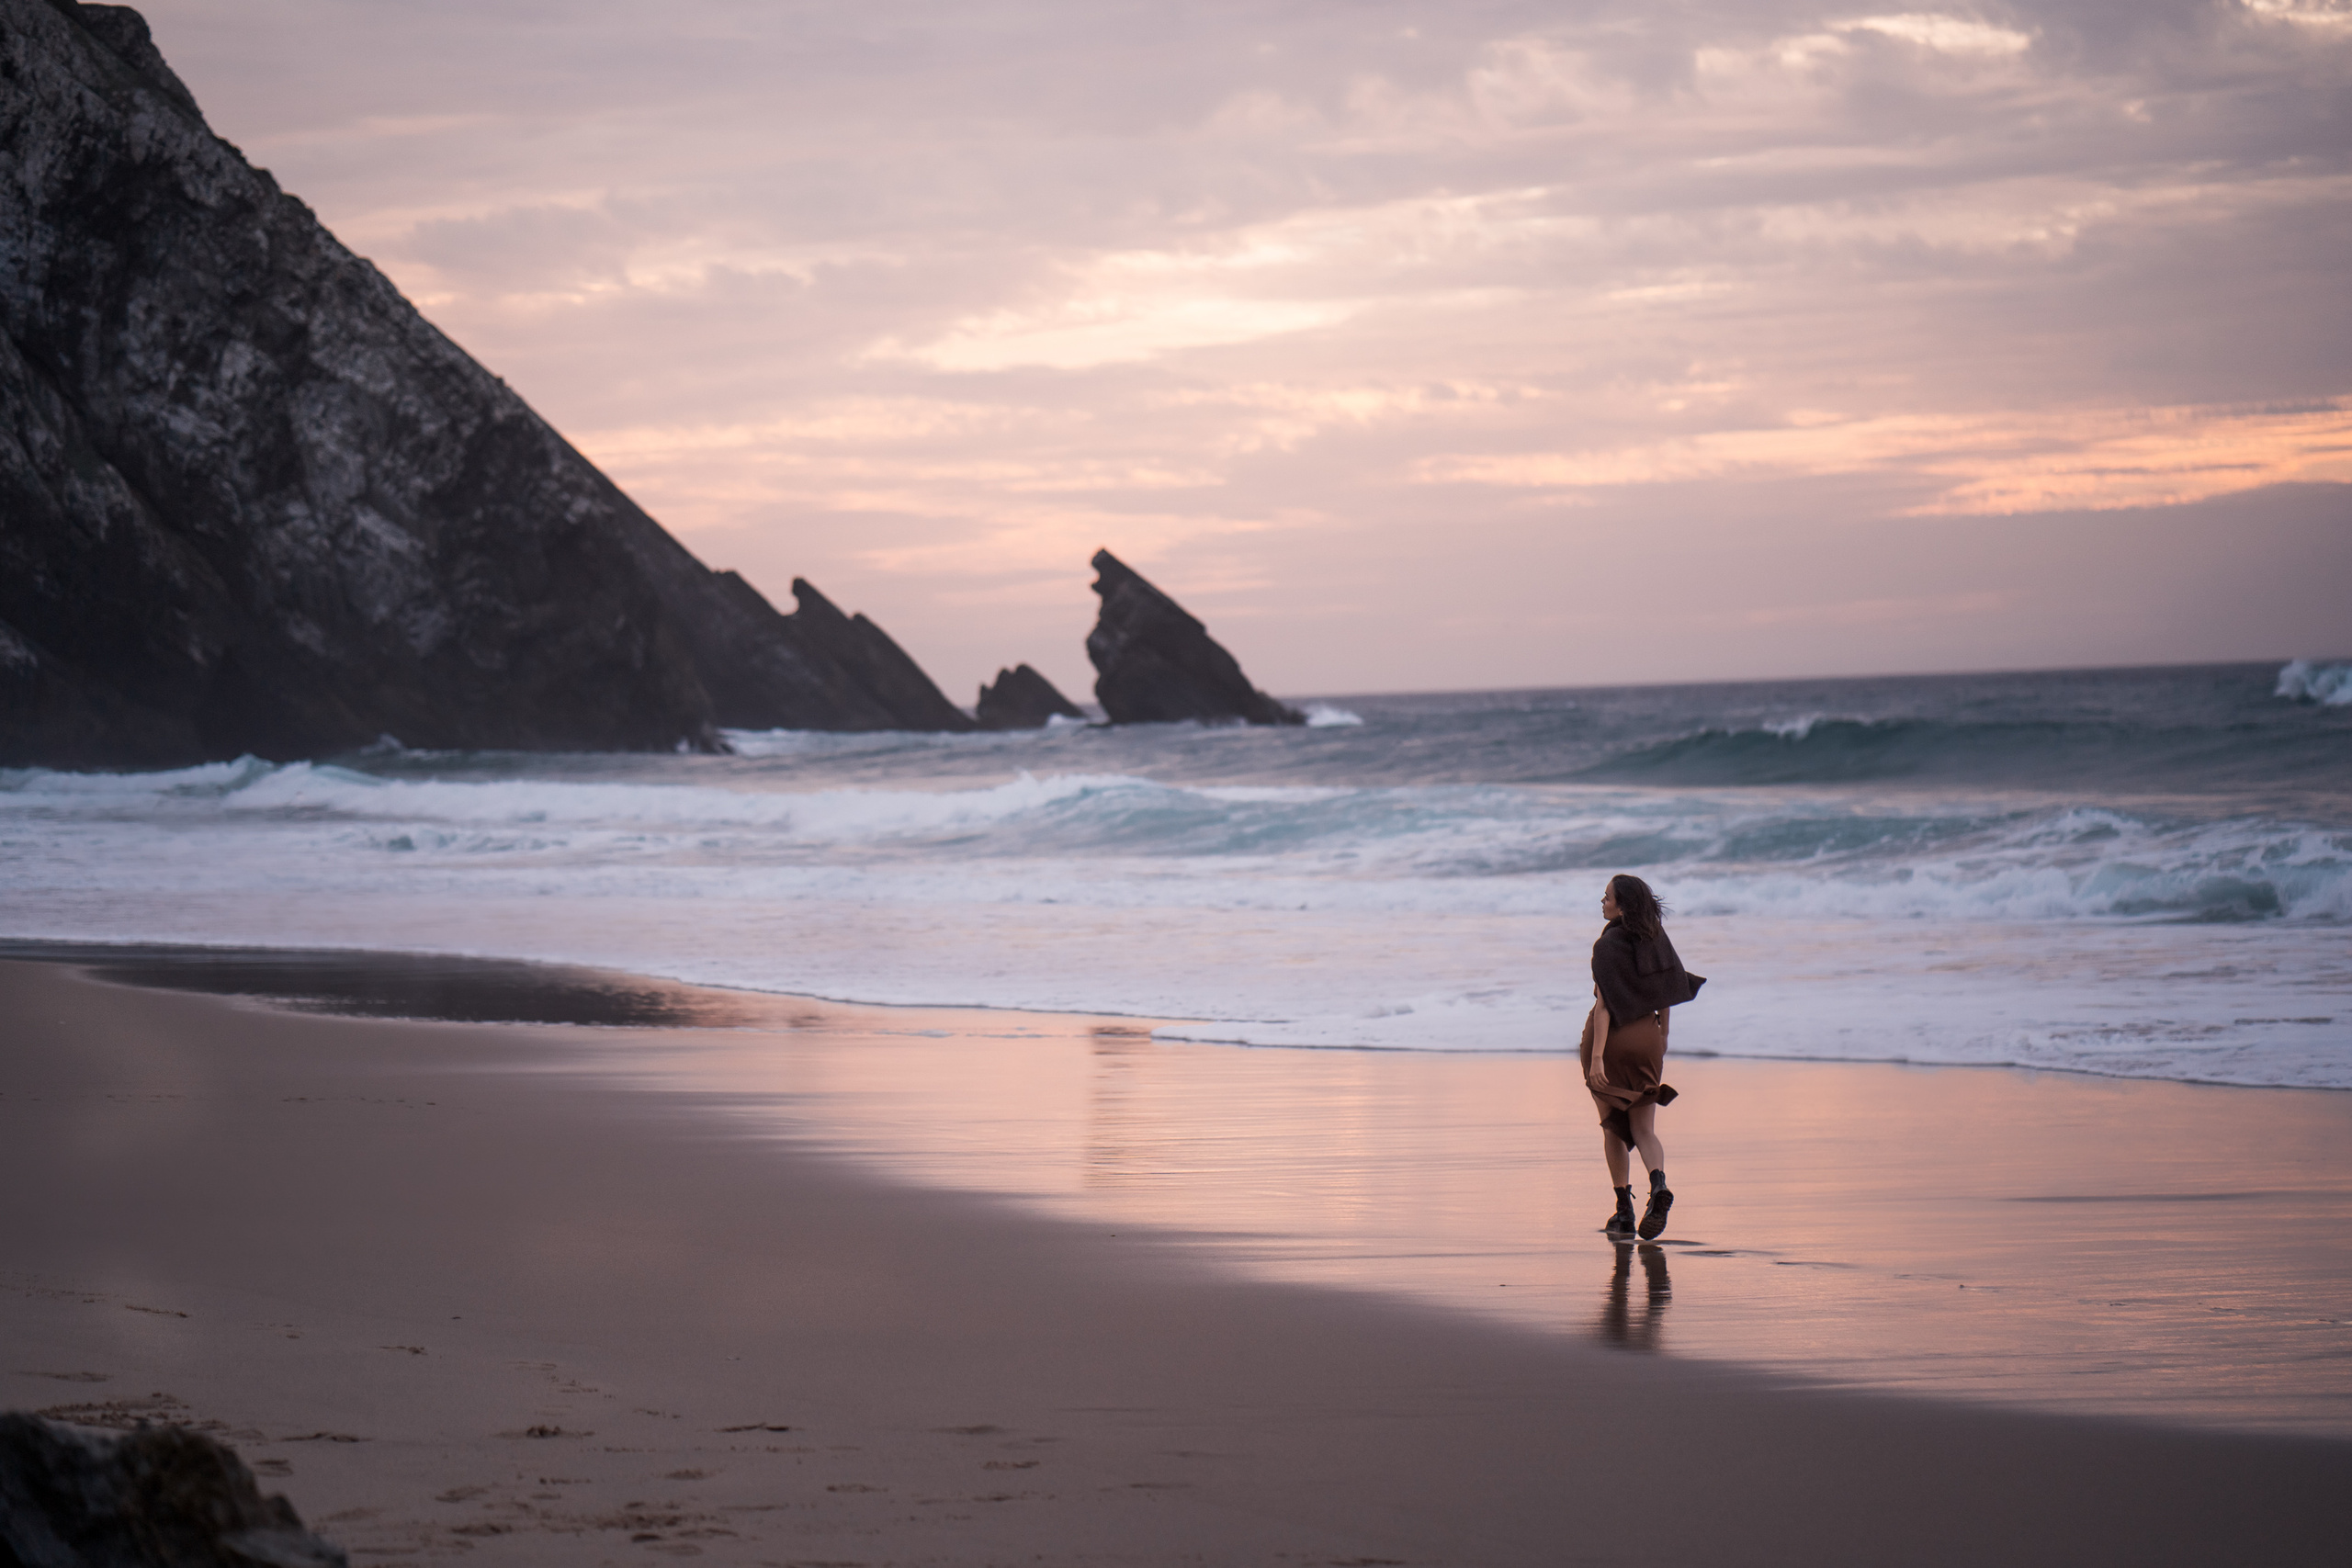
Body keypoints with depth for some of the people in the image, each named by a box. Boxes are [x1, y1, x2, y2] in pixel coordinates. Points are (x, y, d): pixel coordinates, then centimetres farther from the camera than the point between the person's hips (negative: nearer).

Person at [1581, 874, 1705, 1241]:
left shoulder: (1607, 946, -15)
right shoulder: (1656, 939, 2)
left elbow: (1604, 1004, -21)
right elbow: (1668, 992, 10)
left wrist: (1596, 1056, -23)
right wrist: (1663, 1033, 24)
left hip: (1611, 1037, -4)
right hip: (1646, 1037, 4)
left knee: (1613, 1128, 12)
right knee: (1643, 1130, 5)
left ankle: (1624, 1212, 12)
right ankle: (1658, 1186, -24)